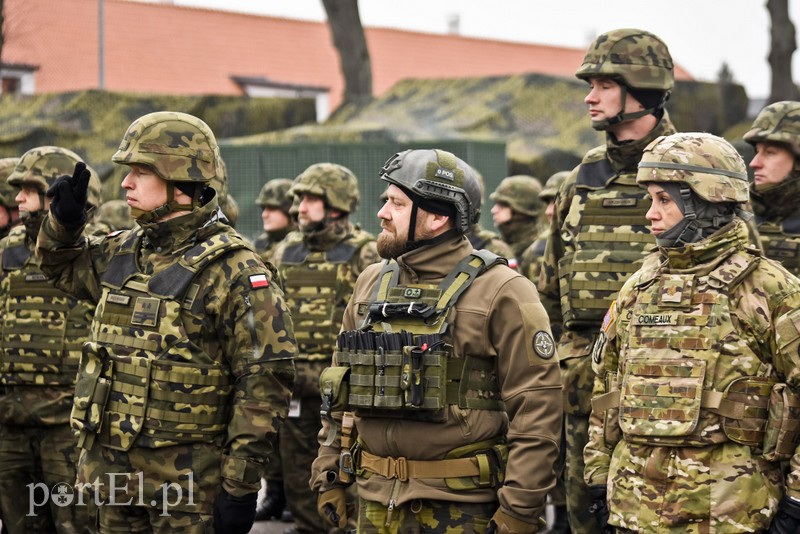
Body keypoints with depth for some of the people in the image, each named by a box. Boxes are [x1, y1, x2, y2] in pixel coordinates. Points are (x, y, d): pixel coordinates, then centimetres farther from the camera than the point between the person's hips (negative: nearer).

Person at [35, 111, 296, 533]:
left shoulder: (233, 272, -13)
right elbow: (64, 266, 31)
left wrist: (241, 486, -18)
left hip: (185, 482, -7)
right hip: (106, 466, 7)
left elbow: (264, 380, -15)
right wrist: (64, 222, 8)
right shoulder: (124, 251, 10)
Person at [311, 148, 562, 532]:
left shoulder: (500, 292, -8)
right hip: (376, 501, 6)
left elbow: (537, 406, -12)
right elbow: (340, 392, 18)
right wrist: (329, 476, 12)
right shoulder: (371, 284, 11)